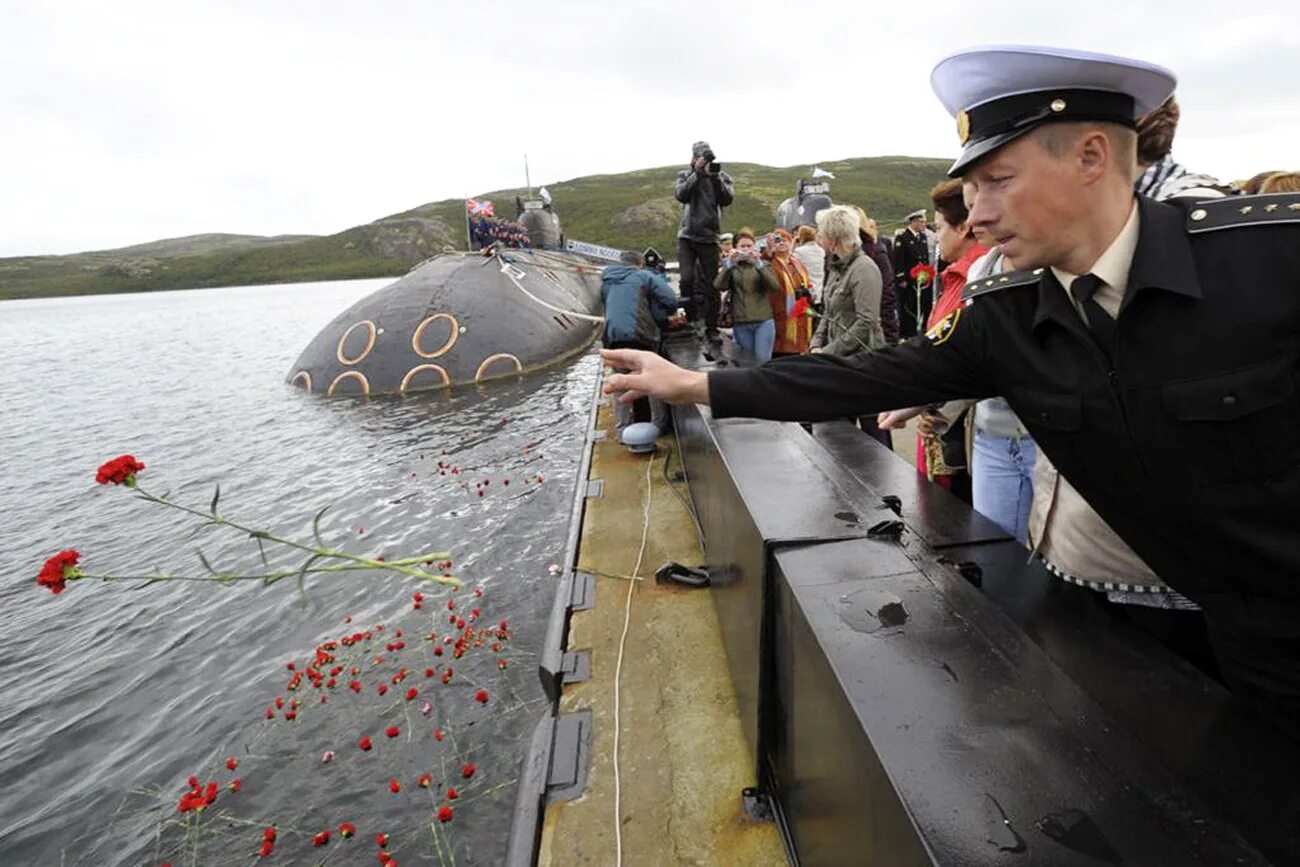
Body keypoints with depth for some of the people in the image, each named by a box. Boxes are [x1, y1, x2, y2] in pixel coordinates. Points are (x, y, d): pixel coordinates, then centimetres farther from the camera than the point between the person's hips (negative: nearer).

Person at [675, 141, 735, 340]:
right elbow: (681, 195, -11)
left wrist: (715, 177, -17)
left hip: (709, 238, 0)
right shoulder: (686, 175, 9)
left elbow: (727, 199, -8)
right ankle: (690, 320, 2)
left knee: (711, 285, 1)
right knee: (687, 279, -13)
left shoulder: (722, 177, 9)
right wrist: (698, 173, -14)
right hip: (687, 236, 0)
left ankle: (711, 328, 8)